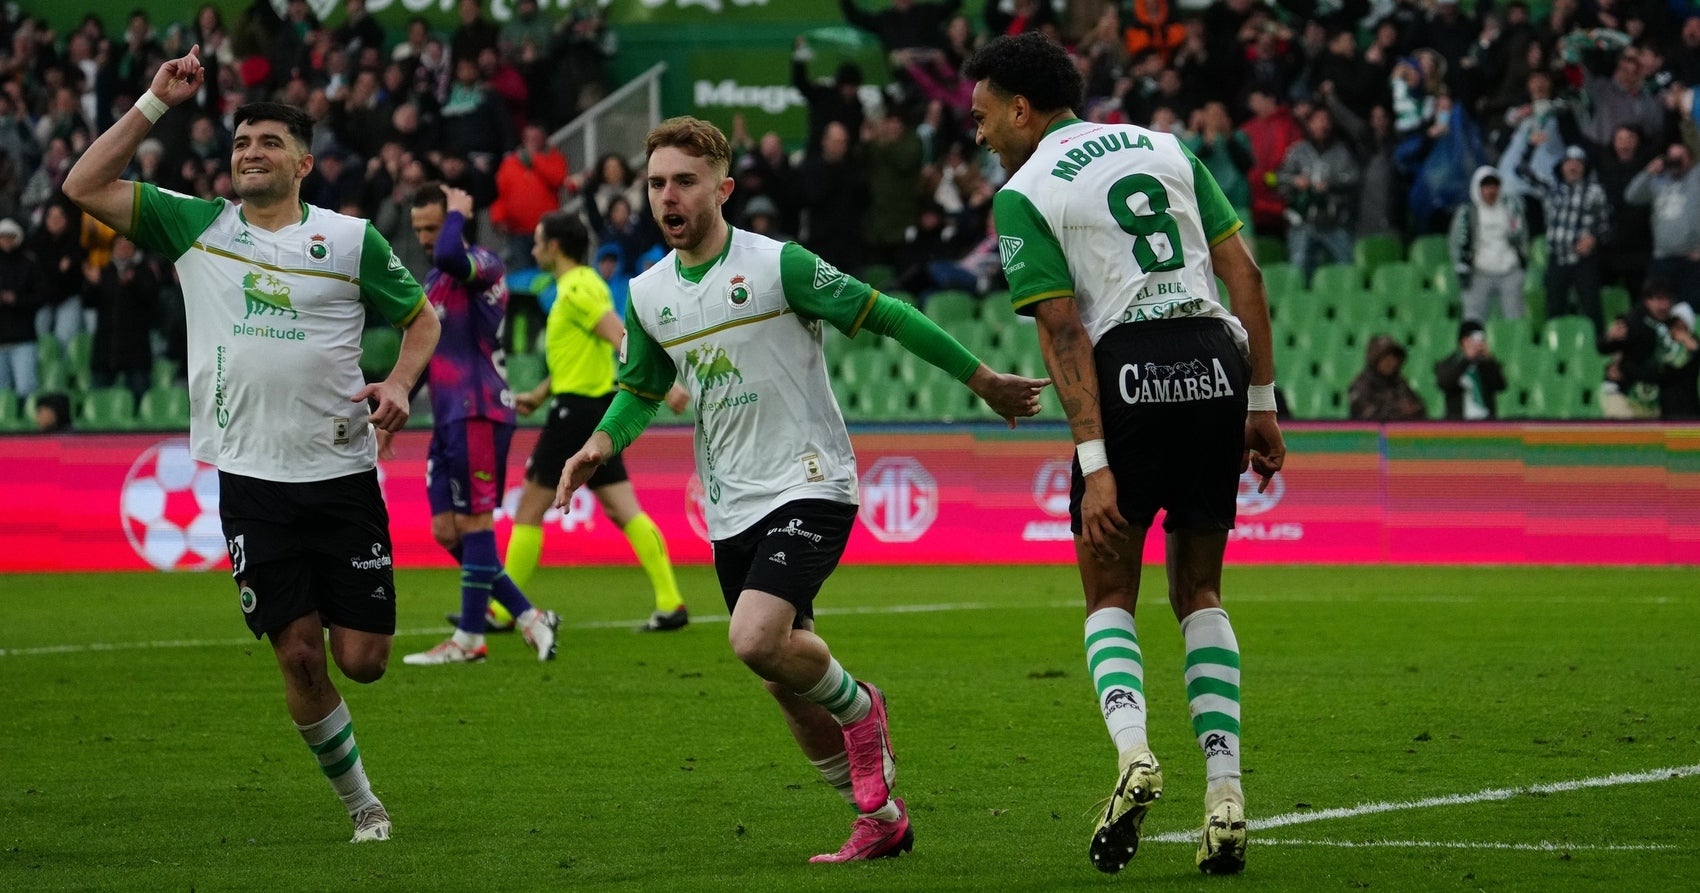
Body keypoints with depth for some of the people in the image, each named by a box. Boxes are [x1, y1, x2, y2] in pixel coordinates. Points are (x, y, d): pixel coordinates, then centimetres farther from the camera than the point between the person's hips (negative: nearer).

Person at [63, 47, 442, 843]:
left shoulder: (351, 239, 3)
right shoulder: (195, 226, 6)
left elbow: (421, 318, 13)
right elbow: (85, 186, 2)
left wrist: (400, 382, -6)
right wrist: (154, 104, -1)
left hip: (342, 473, 0)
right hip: (251, 477, 1)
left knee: (362, 659, -2)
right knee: (298, 654, -3)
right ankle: (360, 805, 14)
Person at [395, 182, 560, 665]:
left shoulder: (483, 264, -8)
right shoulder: (432, 281, 20)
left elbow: (450, 257, -33)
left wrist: (459, 212, -15)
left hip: (478, 412, -9)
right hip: (448, 418, 9)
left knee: (473, 524, -6)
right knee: (447, 530, 4)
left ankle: (469, 639, -3)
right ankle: (529, 618, 9)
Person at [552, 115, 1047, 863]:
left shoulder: (778, 265, -11)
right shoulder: (647, 296, 6)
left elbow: (884, 316, -6)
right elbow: (641, 389, 22)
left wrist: (982, 380, -3)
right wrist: (602, 444, 1)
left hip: (809, 486, -6)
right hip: (731, 511, 6)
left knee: (757, 639, -26)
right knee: (785, 682, 8)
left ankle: (858, 708, 4)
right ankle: (880, 816, 25)